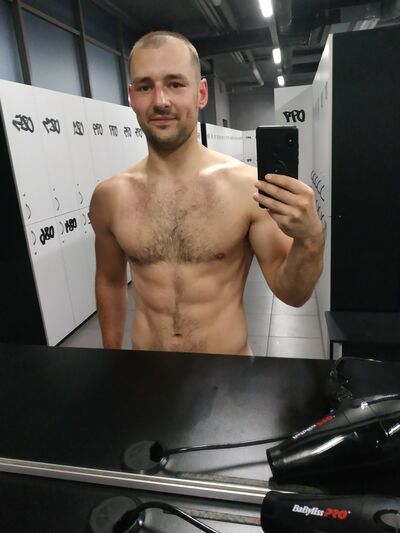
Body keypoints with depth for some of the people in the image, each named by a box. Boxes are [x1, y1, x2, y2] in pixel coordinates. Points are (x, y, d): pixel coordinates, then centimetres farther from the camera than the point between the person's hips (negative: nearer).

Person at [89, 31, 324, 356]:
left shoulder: (249, 185, -18)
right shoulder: (109, 197, -9)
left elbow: (291, 294, -10)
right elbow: (110, 281, 6)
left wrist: (310, 240, -29)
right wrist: (112, 351, 12)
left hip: (229, 362, -1)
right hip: (146, 354, 2)